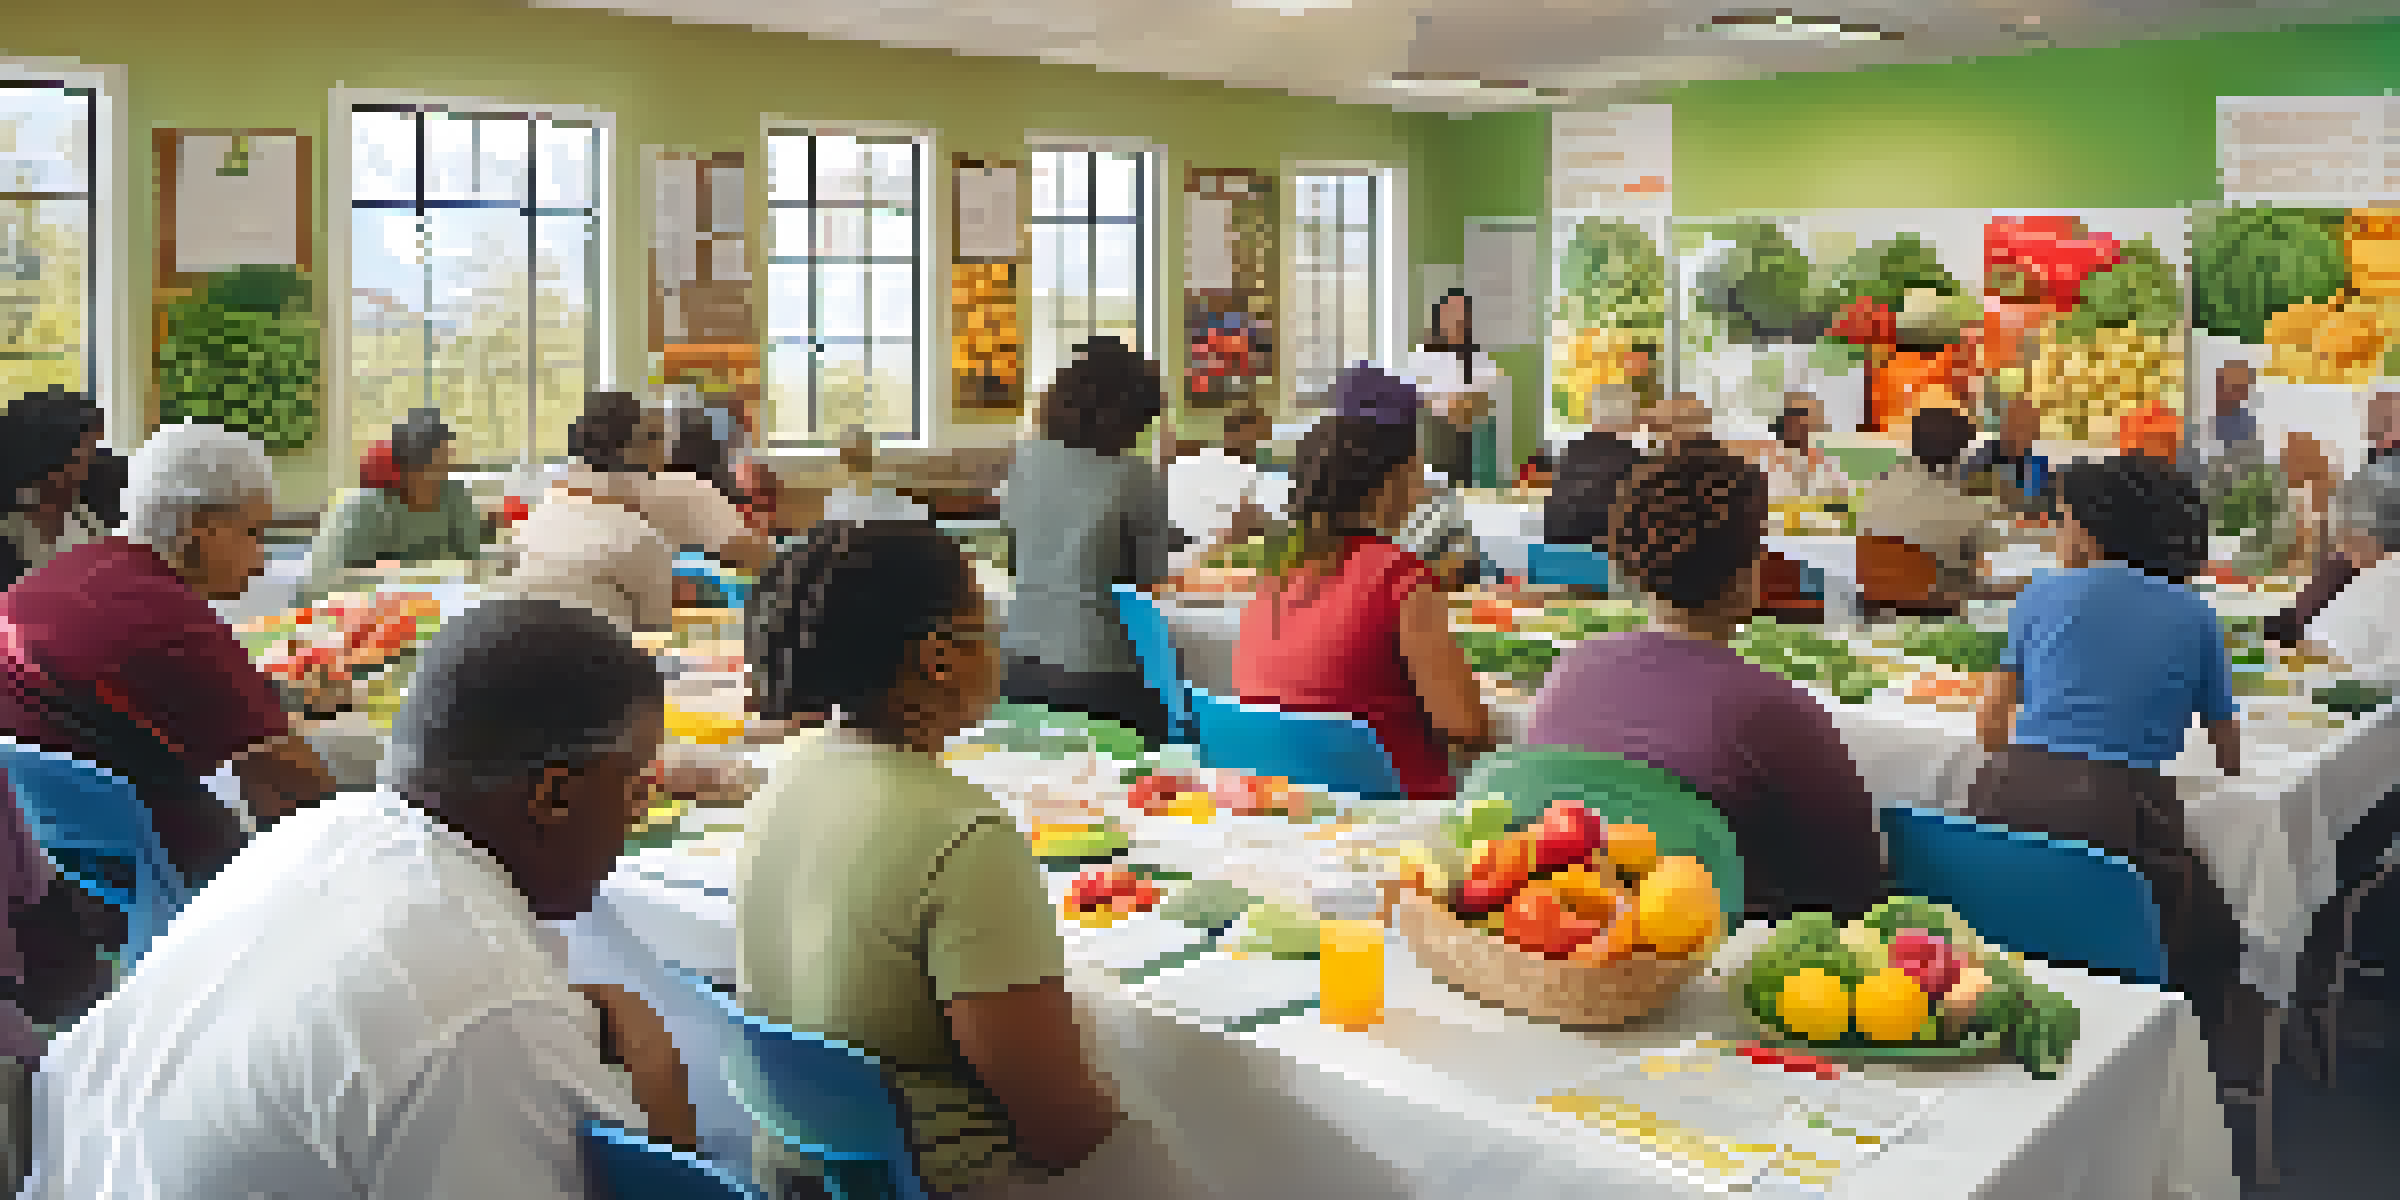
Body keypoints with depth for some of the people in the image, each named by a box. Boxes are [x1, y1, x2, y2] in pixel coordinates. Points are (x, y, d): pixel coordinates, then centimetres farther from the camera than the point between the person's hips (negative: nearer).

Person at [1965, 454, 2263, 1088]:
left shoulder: (2044, 593, 15)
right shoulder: (2195, 617, 16)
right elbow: (2231, 759, 25)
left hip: (2013, 796, 1)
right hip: (2125, 810, 0)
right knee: (2213, 966, 18)